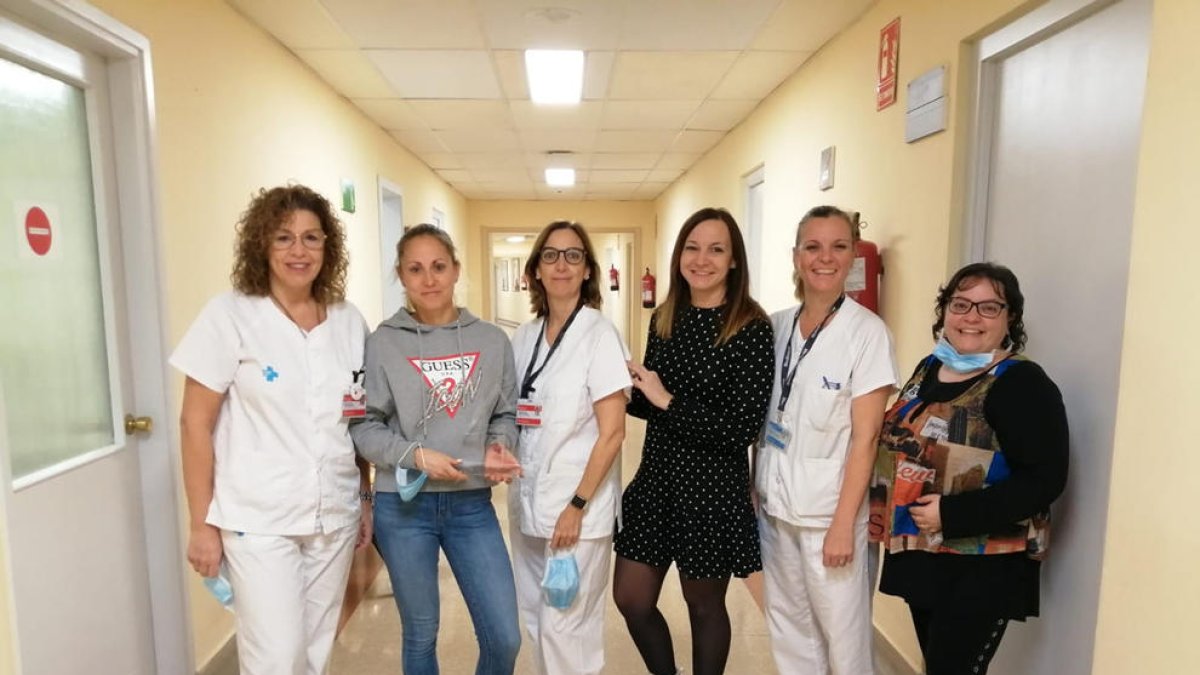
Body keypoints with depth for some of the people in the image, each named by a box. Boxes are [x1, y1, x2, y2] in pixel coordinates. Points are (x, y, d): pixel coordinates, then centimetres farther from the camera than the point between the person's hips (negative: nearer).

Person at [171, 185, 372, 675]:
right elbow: (195, 423, -7)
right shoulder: (231, 315, -9)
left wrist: (367, 500, 10)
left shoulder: (349, 321, 2)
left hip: (335, 518, 4)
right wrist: (202, 524, -7)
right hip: (258, 521, -4)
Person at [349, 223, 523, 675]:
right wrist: (415, 455, -18)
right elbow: (363, 426, -5)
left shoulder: (492, 341, 1)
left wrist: (498, 448, -12)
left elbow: (506, 416, 7)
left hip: (472, 504, 2)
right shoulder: (383, 343, -5)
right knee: (420, 634, 17)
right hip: (404, 505, -1)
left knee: (504, 637, 6)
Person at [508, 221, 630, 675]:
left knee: (565, 626, 4)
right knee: (535, 616, 18)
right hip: (527, 500, 6)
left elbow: (612, 432, -14)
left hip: (578, 505, -6)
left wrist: (577, 506, -15)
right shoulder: (524, 338, 6)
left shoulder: (599, 334, -12)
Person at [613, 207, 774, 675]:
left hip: (713, 488, -5)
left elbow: (742, 429, -19)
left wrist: (669, 401, -18)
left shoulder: (751, 329, -14)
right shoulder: (664, 320, 4)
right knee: (630, 600, 14)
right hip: (656, 478, 6)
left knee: (704, 606, 15)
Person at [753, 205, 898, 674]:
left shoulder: (867, 331, -12)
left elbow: (865, 438, -13)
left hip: (828, 513, -4)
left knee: (842, 634, 10)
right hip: (774, 506, 5)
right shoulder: (776, 325, 2)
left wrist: (843, 523, -14)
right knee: (787, 627, 18)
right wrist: (754, 491, 7)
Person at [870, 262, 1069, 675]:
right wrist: (880, 511, 4)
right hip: (920, 554, 7)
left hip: (982, 567, -6)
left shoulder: (1023, 383, -13)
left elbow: (1044, 480, -20)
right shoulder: (929, 369, 8)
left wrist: (951, 515, -24)